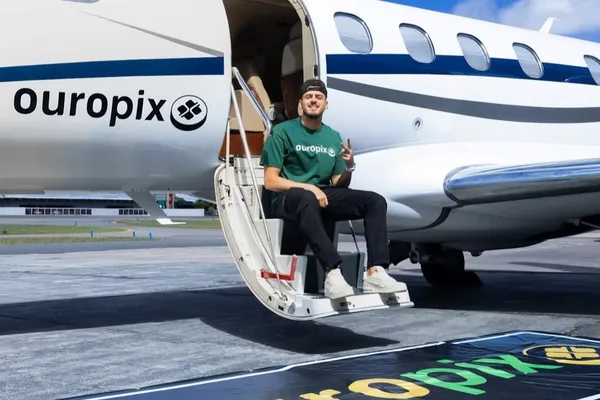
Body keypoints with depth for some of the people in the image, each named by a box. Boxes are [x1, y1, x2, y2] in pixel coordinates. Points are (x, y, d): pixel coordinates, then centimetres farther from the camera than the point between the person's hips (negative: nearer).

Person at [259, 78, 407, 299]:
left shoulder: (334, 137, 15)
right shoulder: (282, 132, -1)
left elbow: (339, 185, 13)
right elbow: (270, 181, -7)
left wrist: (349, 167, -9)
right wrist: (308, 187, -19)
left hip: (322, 195, 6)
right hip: (288, 197, -5)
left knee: (375, 201, -15)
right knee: (308, 201, -42)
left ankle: (375, 273, -30)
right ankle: (332, 273, -49)